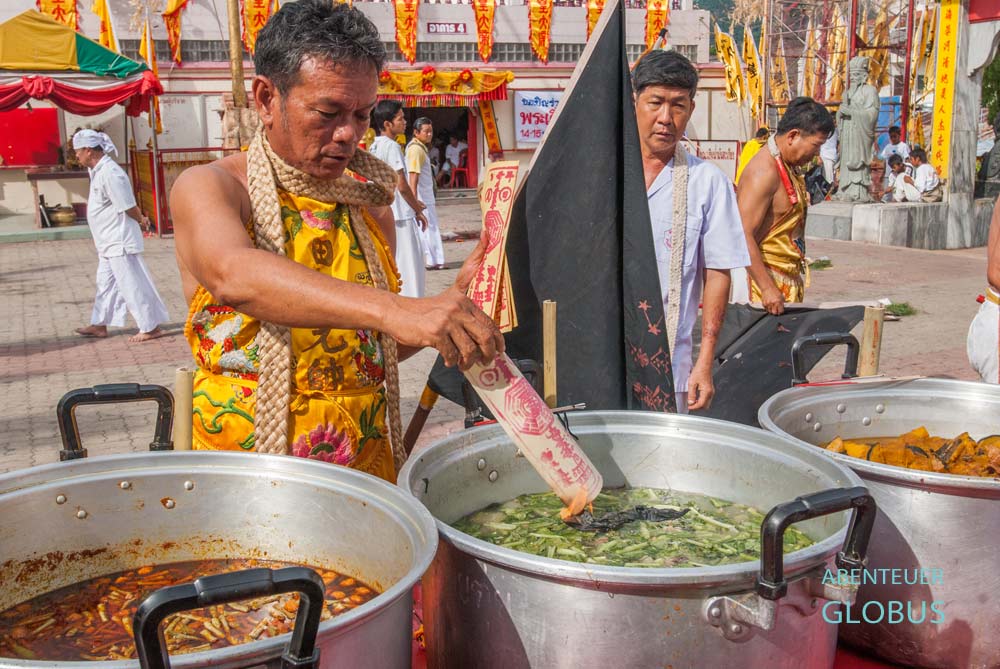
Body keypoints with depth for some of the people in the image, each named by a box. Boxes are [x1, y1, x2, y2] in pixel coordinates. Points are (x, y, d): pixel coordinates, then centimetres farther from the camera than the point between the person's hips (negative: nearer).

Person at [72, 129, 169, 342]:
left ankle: (151, 327, 3)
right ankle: (99, 325, 30)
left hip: (119, 241, -10)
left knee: (132, 284, -4)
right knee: (105, 283, 18)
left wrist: (141, 220, -2)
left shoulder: (110, 173, -22)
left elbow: (128, 207, -20)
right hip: (109, 241, 10)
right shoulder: (97, 170, 10)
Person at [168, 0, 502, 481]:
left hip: (367, 464, 4)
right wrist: (391, 308, -39)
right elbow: (233, 276, -27)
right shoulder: (207, 188, -4)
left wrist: (450, 306, -1)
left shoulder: (371, 207, 9)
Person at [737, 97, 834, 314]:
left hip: (789, 278, 10)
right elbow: (743, 236, -24)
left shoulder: (790, 168, 14)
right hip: (765, 276, -10)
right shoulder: (764, 171, -18)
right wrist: (767, 287, -27)